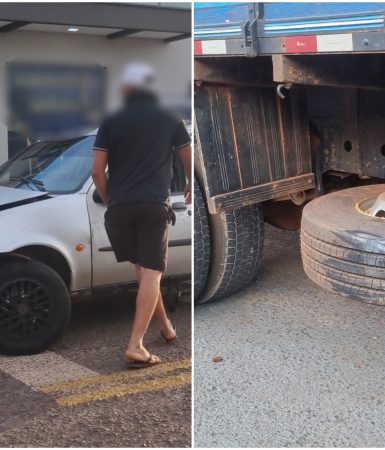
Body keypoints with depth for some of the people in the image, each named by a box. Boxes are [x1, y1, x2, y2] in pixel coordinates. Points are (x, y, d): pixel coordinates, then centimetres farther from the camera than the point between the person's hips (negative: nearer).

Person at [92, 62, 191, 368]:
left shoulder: (112, 122, 8)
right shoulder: (170, 120, 9)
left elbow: (97, 171, 2)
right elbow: (189, 161, 15)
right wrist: (191, 187, 34)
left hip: (119, 206, 2)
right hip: (154, 205, -2)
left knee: (142, 269, 19)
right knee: (151, 273, -3)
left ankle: (166, 326, 32)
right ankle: (135, 345, -13)